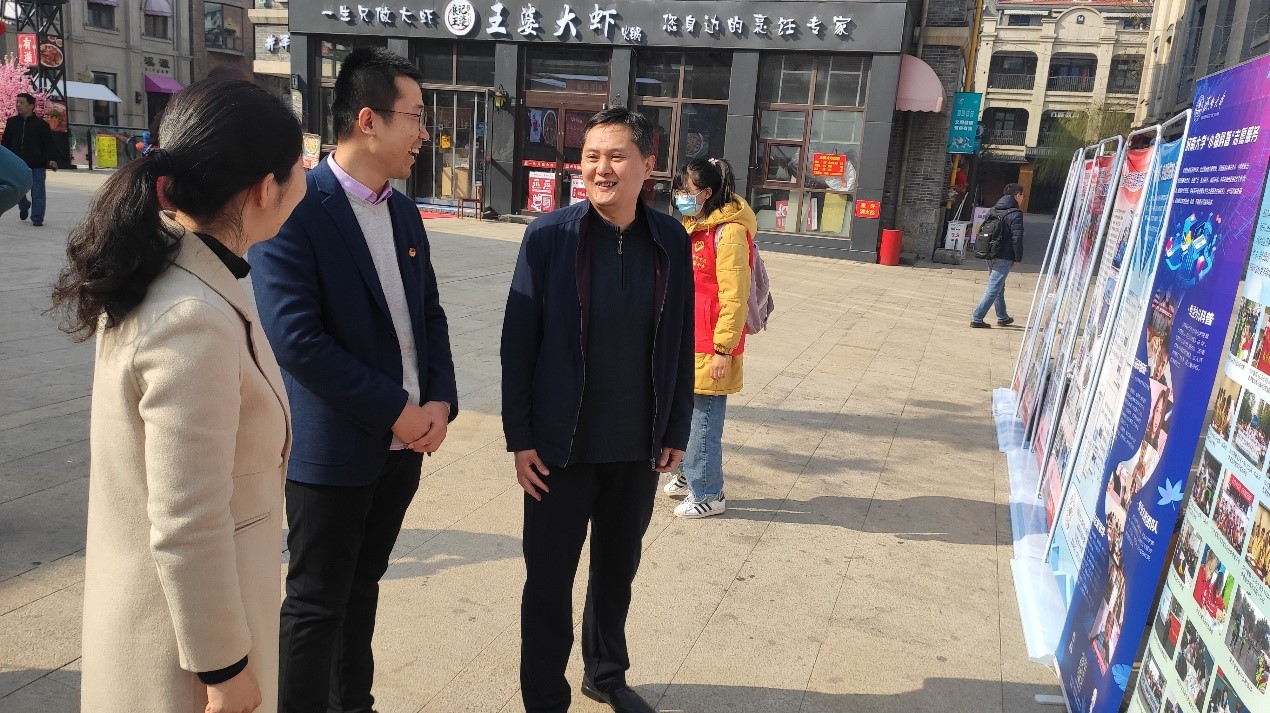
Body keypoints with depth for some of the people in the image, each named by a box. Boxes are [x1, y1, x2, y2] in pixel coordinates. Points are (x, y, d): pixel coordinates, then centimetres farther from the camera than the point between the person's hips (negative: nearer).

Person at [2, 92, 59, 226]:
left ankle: (37, 218, 2)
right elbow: (5, 143, 16)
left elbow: (49, 144, -4)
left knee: (37, 193, -4)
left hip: (37, 166, -4)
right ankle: (24, 207, 39)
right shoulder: (11, 122, 10)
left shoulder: (42, 124, 0)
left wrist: (52, 159, -16)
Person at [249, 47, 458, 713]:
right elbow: (295, 337, -22)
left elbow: (430, 313, 11)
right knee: (316, 604, 8)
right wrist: (396, 409, -18)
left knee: (362, 587, 22)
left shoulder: (404, 212, 8)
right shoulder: (296, 207, -16)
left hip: (404, 442, 7)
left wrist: (440, 400, -4)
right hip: (332, 448, -7)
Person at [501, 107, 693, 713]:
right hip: (563, 445, -3)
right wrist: (519, 438, -9)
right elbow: (518, 343, -8)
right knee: (550, 580, 10)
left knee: (618, 568, 20)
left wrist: (676, 430, 5)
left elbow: (679, 343, 3)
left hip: (640, 446, 3)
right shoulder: (548, 236, -11)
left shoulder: (670, 241, -3)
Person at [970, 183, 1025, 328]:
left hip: (990, 255, 8)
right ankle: (977, 318, -11)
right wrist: (1017, 258, -6)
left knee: (998, 288, 20)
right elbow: (1017, 238, -15)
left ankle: (1003, 317, 32)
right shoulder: (1015, 214, -12)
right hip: (1004, 258, -8)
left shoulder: (993, 210, 10)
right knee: (994, 288, -6)